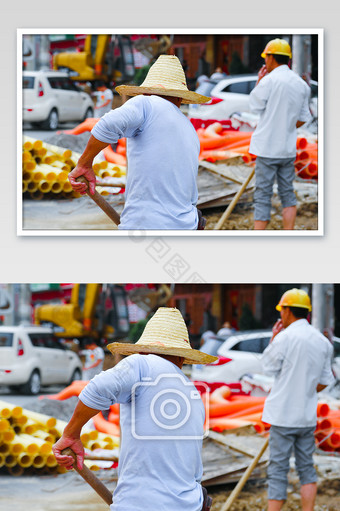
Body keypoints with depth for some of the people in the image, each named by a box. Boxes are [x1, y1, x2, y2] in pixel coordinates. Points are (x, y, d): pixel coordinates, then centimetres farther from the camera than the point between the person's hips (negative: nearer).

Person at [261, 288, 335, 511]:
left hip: (283, 415, -5)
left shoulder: (285, 338, -14)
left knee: (278, 470, -3)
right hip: (308, 415, 5)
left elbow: (269, 367, -1)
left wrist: (273, 339, 7)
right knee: (307, 468, 13)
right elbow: (324, 382, 10)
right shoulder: (323, 342, 6)